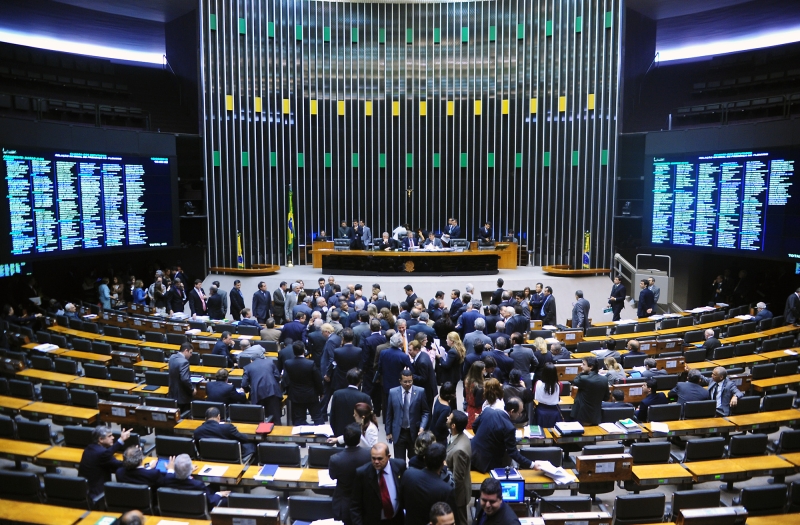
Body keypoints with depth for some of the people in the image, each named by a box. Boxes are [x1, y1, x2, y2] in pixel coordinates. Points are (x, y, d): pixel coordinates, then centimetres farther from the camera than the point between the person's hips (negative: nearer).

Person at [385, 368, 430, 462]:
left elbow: (426, 412, 0)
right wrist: (388, 432, 5)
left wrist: (422, 427, -13)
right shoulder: (393, 392, -3)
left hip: (414, 432, 0)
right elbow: (389, 413, 4)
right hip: (398, 433, 0)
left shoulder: (420, 392, -6)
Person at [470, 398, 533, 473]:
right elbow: (512, 452, -20)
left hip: (473, 454, 6)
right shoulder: (509, 428, -25)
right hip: (487, 462, -6)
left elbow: (474, 426, 8)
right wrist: (531, 465, -15)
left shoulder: (487, 411, -8)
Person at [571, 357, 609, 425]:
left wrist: (583, 372, -4)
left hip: (582, 416, -6)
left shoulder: (583, 379, -23)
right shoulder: (604, 380, -3)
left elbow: (574, 382, -1)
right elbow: (605, 398, 8)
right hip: (596, 416, 6)